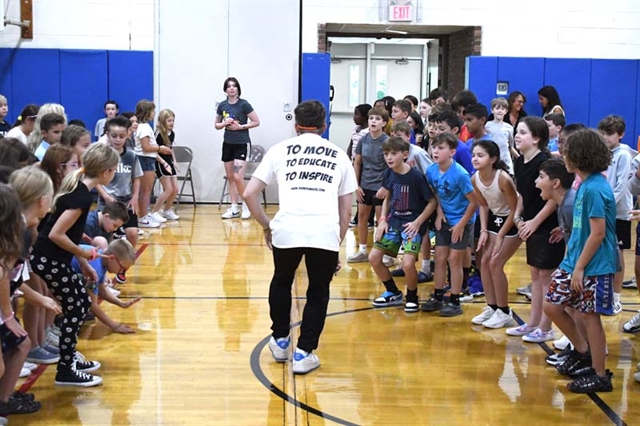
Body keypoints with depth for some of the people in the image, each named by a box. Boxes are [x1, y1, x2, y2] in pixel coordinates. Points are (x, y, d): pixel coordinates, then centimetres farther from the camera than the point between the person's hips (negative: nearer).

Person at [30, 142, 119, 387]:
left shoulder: (78, 187, 8)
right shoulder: (83, 197, -22)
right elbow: (56, 234, -26)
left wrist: (83, 263, 14)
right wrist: (84, 254, -12)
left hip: (51, 258, 10)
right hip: (48, 261, -10)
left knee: (82, 303, 17)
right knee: (75, 309, 0)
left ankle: (69, 358, 28)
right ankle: (65, 371, 7)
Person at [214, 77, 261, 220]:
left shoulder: (244, 104, -8)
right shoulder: (222, 105, 5)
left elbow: (256, 122, -7)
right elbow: (217, 125, 14)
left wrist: (241, 126, -15)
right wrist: (225, 123, -6)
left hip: (242, 144, -5)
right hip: (228, 144, 5)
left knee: (238, 177, -14)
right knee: (230, 177, 8)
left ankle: (246, 205, 4)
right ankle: (234, 208, 14)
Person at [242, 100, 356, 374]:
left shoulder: (280, 150, 18)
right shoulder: (339, 156, 22)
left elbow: (249, 194, 13)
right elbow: (346, 211, 21)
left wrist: (266, 227, 24)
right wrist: (337, 246, 29)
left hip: (287, 229, 0)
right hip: (326, 232, 0)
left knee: (281, 283, 27)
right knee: (318, 292, 19)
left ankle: (280, 342, 35)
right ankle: (304, 353, 14)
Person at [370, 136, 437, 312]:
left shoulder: (417, 177, -17)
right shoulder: (389, 174, -1)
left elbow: (432, 202, -10)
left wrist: (417, 222, -16)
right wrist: (383, 220, 3)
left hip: (412, 224, -6)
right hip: (394, 221, 6)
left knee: (408, 263, -22)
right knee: (374, 257, -1)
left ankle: (412, 297, 8)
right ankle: (393, 293, 21)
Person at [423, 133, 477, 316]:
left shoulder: (460, 174, -25)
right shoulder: (431, 171, -8)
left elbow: (474, 202, -19)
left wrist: (461, 224, -15)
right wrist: (439, 213, -3)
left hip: (461, 221, -6)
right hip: (444, 220, 6)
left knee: (454, 259, -2)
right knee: (440, 258, 9)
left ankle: (455, 302, 8)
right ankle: (438, 297, 21)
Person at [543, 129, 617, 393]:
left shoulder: (594, 189, -20)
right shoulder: (585, 184, 8)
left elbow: (598, 233, -21)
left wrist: (580, 267, -18)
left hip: (594, 266, -9)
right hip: (574, 261, 9)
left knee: (589, 316, 0)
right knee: (551, 305, 10)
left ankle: (600, 376, 13)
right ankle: (582, 351, 27)